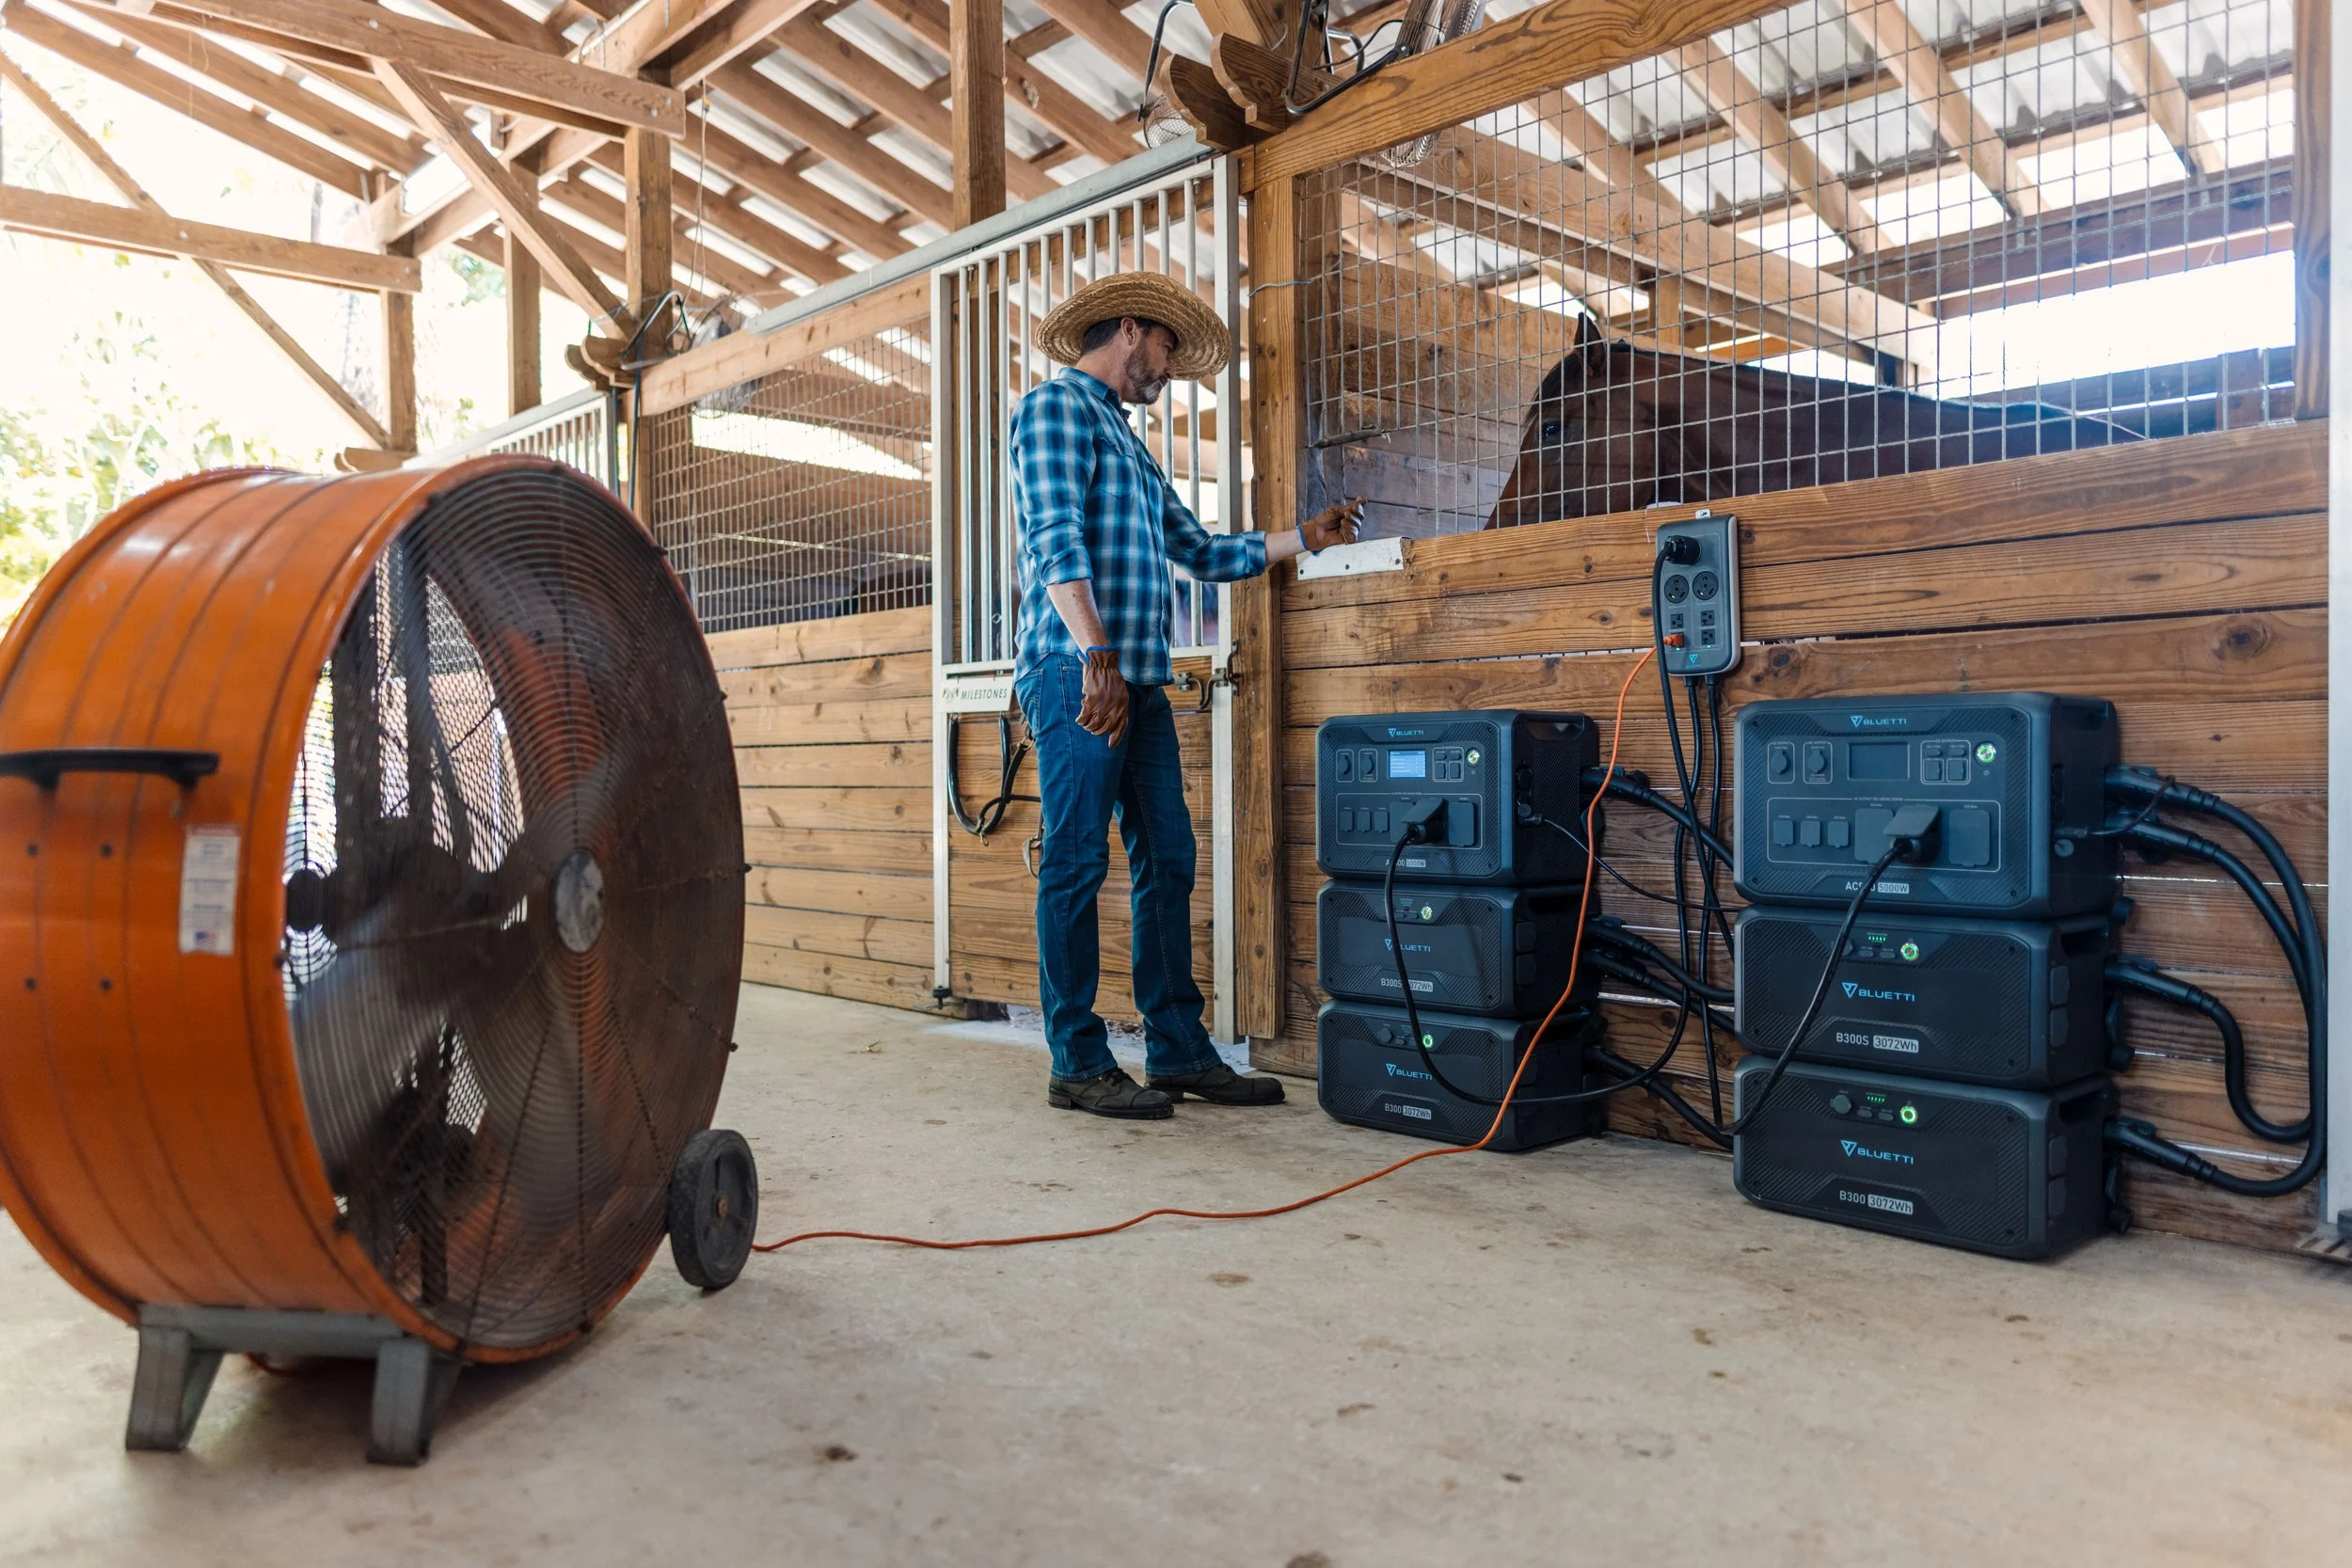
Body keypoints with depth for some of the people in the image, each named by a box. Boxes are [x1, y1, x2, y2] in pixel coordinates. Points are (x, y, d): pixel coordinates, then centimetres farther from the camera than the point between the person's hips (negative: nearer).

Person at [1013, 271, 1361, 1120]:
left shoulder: (1126, 441, 28)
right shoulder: (1057, 406, 0)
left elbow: (1201, 551, 29)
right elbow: (1056, 539, -15)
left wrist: (1304, 537, 25)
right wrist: (1097, 657, -24)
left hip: (1140, 681, 9)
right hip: (1076, 671, -9)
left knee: (1167, 861, 7)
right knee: (1077, 862, -6)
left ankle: (1178, 1050, 13)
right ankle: (1079, 1064, 0)